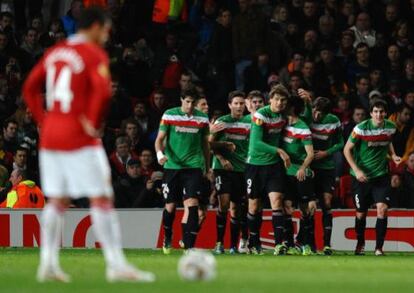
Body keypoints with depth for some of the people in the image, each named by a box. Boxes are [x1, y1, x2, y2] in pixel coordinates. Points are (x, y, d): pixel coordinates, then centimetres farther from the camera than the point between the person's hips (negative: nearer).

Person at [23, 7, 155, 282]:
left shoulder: (54, 52, 13)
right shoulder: (95, 54, -9)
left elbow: (30, 88, 15)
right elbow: (103, 92, -24)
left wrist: (43, 120, 14)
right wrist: (93, 123, -12)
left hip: (50, 136, 7)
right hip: (81, 141, -7)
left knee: (57, 201, 12)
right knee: (102, 199, -4)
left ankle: (49, 263, 8)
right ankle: (116, 265, -8)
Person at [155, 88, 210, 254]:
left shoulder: (202, 118, 6)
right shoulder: (169, 115, 0)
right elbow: (160, 138, 0)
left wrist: (207, 168, 17)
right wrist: (160, 154, -20)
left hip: (194, 167, 0)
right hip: (172, 166, 0)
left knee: (192, 204, -15)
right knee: (170, 206, 7)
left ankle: (189, 246, -18)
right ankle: (167, 238, 34)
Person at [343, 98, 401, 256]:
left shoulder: (390, 127, -2)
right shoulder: (361, 129, -15)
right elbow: (347, 150, -8)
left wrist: (393, 155, -1)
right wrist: (357, 170, -17)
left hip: (381, 175, 2)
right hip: (361, 176, -2)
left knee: (382, 208, -14)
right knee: (361, 213, 8)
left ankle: (379, 248, -6)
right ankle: (360, 244, 33)